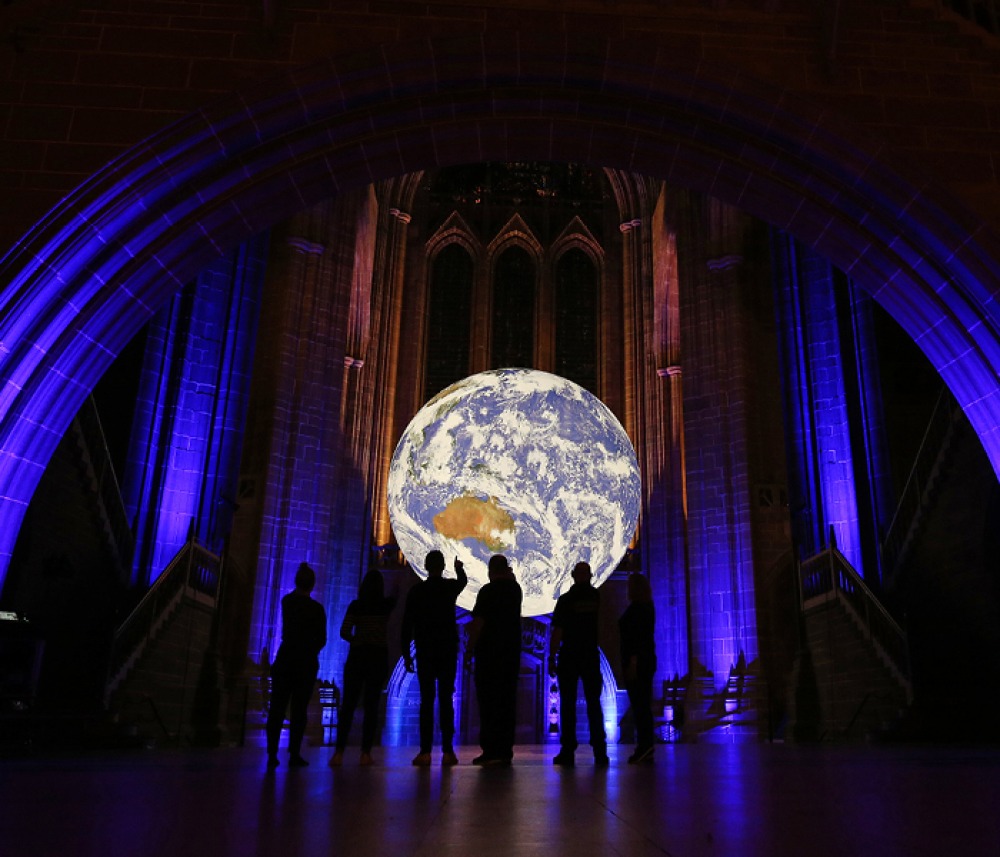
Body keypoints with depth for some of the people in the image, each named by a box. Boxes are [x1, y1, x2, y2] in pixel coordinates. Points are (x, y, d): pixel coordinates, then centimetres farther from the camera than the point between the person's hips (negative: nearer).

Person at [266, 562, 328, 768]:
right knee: (299, 709, 3)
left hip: (284, 659, 2)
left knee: (277, 708, 4)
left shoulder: (286, 602, 2)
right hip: (306, 663, -2)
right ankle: (294, 755, 3)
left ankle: (272, 754, -2)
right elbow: (321, 639, -3)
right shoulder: (316, 608, -7)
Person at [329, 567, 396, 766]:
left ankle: (339, 752, -4)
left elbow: (344, 632, -6)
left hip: (357, 656, 0)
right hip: (379, 658, 0)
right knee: (371, 705, 4)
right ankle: (366, 753, 1)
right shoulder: (387, 604, 1)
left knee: (348, 704, 3)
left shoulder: (355, 605, -1)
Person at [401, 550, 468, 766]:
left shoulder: (417, 590, -1)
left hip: (425, 653, 0)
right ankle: (447, 751, 1)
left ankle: (425, 752, -2)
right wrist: (459, 568, 48)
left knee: (426, 701, 2)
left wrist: (406, 654, 6)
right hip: (448, 652, 0)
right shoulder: (450, 587, 1)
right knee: (446, 700, 3)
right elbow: (463, 581, 28)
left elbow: (407, 625, -1)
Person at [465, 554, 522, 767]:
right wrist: (510, 576, 22)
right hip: (512, 652, 6)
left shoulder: (488, 591, -9)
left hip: (489, 652, -6)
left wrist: (470, 647, -6)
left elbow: (478, 622, -13)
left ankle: (491, 751, -4)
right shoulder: (515, 589, 9)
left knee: (488, 701, -2)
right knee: (507, 701, 9)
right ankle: (505, 751, 11)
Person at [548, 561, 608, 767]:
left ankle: (567, 752, 2)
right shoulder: (599, 597, 2)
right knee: (594, 704, 6)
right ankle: (600, 753, 3)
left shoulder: (565, 599, -4)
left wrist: (551, 658, -4)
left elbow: (557, 632, -7)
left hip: (568, 657, -2)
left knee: (568, 704, 3)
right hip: (591, 657, 2)